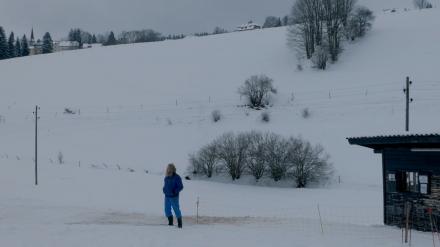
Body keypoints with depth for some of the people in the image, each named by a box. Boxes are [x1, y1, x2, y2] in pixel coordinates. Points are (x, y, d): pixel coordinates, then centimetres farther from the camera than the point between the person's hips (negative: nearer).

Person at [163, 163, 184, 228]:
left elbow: (181, 186, -10)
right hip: (167, 196, 6)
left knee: (176, 209, -6)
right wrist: (164, 190, 7)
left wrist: (175, 191, -20)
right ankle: (170, 222, 22)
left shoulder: (177, 177, -10)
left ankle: (179, 223, 6)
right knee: (167, 210, 8)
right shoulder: (166, 178, 9)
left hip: (174, 197, -6)